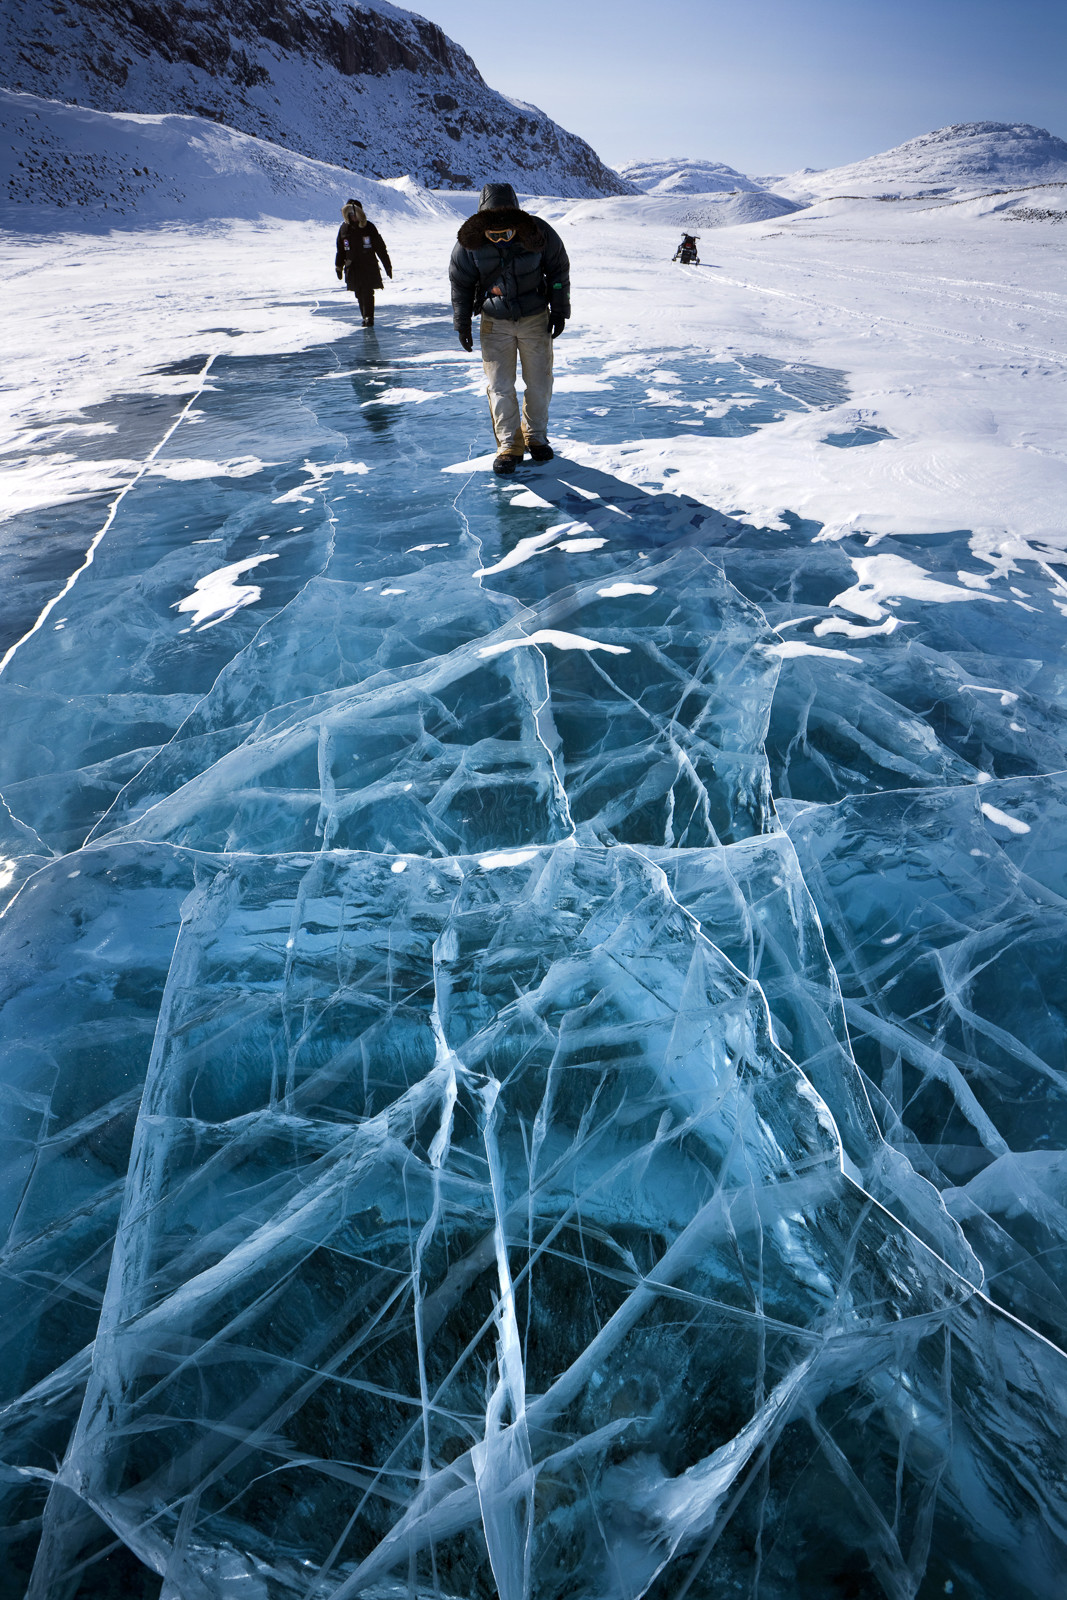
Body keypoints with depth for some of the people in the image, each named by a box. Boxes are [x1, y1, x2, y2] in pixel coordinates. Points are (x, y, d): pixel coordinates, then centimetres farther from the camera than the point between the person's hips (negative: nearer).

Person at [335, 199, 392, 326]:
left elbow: (380, 247, 2)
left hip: (369, 266, -3)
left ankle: (369, 317, -8)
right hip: (352, 267, 3)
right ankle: (365, 317, 16)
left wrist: (387, 266, 1)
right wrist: (339, 266, 14)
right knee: (359, 294, 5)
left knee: (367, 292, -12)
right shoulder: (344, 228, 6)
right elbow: (340, 249, 14)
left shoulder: (368, 227, -2)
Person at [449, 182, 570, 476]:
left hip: (536, 319, 0)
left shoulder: (538, 234, -15)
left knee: (539, 383, 3)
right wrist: (462, 323, 4)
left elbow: (559, 271, 0)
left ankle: (535, 436, 23)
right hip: (495, 322, 0)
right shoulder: (469, 243, -14)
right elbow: (460, 284, 0)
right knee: (499, 386, -5)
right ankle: (509, 446, 6)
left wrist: (559, 311, 1)